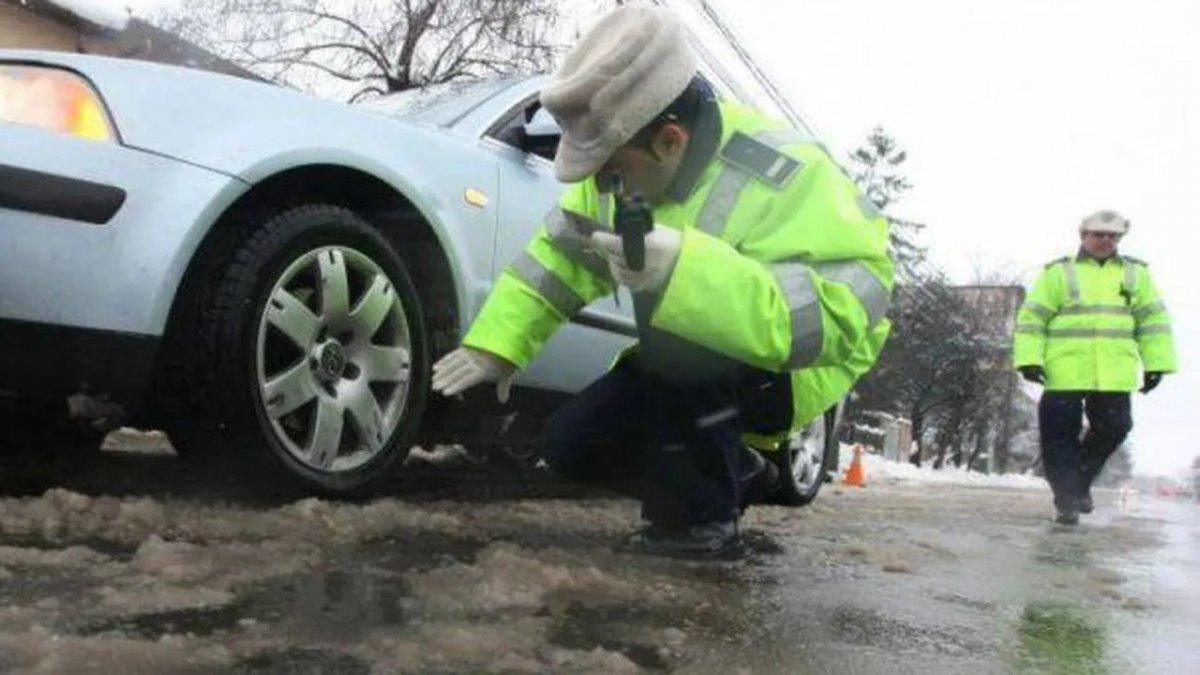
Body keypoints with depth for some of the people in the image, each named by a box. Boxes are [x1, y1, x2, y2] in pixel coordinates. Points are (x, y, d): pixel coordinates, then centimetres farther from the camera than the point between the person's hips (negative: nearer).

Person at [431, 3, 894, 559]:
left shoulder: (782, 180, -32)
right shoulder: (628, 170, -8)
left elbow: (844, 313, -42)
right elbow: (557, 259, -1)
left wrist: (687, 271, -52)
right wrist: (494, 344, -11)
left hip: (789, 372, -7)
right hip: (690, 368, 8)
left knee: (672, 324, -36)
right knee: (569, 446, 0)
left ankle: (705, 520, -16)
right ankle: (733, 473, 19)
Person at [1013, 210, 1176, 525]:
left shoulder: (1136, 274, 14)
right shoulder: (1058, 273, 5)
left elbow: (1154, 320, 13)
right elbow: (1032, 318, 0)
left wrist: (1156, 364, 4)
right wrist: (1029, 359, -10)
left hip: (1114, 376, 3)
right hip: (1064, 373, -3)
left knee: (1112, 429, 3)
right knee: (1061, 435, -3)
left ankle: (1080, 483, 27)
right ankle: (1068, 499, 6)